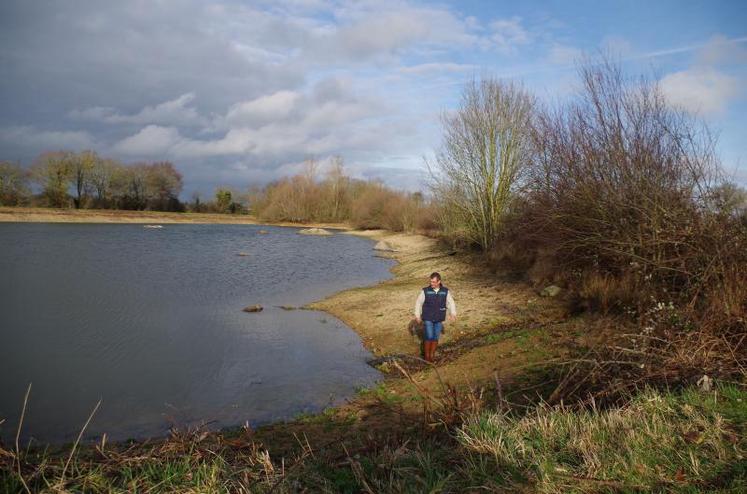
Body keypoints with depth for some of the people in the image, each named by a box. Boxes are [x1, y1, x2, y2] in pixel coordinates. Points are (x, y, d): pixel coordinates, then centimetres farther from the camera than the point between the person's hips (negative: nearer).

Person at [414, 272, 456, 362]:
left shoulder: (445, 291, -6)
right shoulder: (425, 291, -11)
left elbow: (451, 303, -3)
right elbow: (418, 303, -3)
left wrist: (453, 314, -17)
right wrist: (417, 315, -7)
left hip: (439, 319, 2)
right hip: (428, 319, -2)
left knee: (435, 338, 7)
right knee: (429, 337, -8)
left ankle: (432, 356, 22)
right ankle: (426, 356, 9)